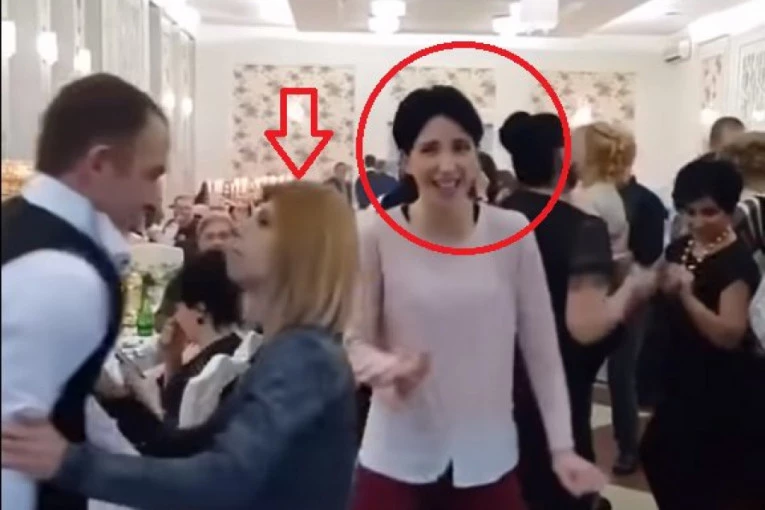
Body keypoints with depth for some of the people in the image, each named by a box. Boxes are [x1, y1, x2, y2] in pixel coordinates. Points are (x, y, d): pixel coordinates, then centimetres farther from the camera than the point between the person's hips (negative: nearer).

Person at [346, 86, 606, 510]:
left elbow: (542, 350, 0)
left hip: (487, 462, 2)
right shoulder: (376, 235, -11)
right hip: (396, 462, -1)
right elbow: (352, 341, -5)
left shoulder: (512, 234, -6)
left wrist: (562, 446, -3)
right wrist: (386, 367, -27)